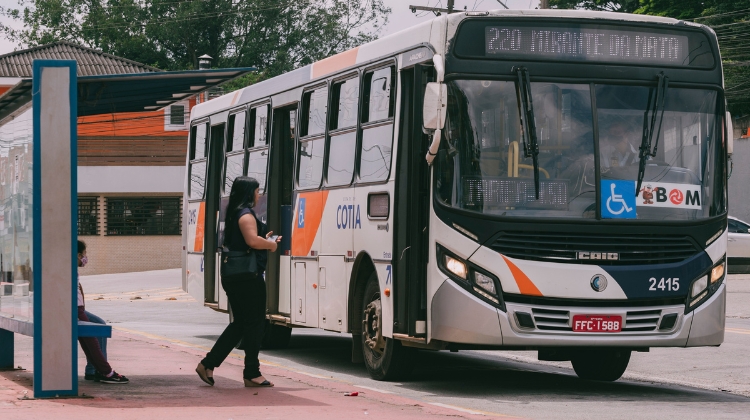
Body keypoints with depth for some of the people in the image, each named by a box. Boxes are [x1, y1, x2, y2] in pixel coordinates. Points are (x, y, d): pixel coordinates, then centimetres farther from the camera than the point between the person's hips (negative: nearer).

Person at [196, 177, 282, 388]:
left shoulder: (234, 214, 18)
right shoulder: (246, 215, -13)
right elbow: (252, 240, -27)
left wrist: (264, 240, 17)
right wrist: (270, 244, -9)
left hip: (234, 277, 10)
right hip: (248, 277, -10)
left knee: (240, 323, 15)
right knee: (255, 323, -2)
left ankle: (208, 364, 13)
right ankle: (252, 374, 3)